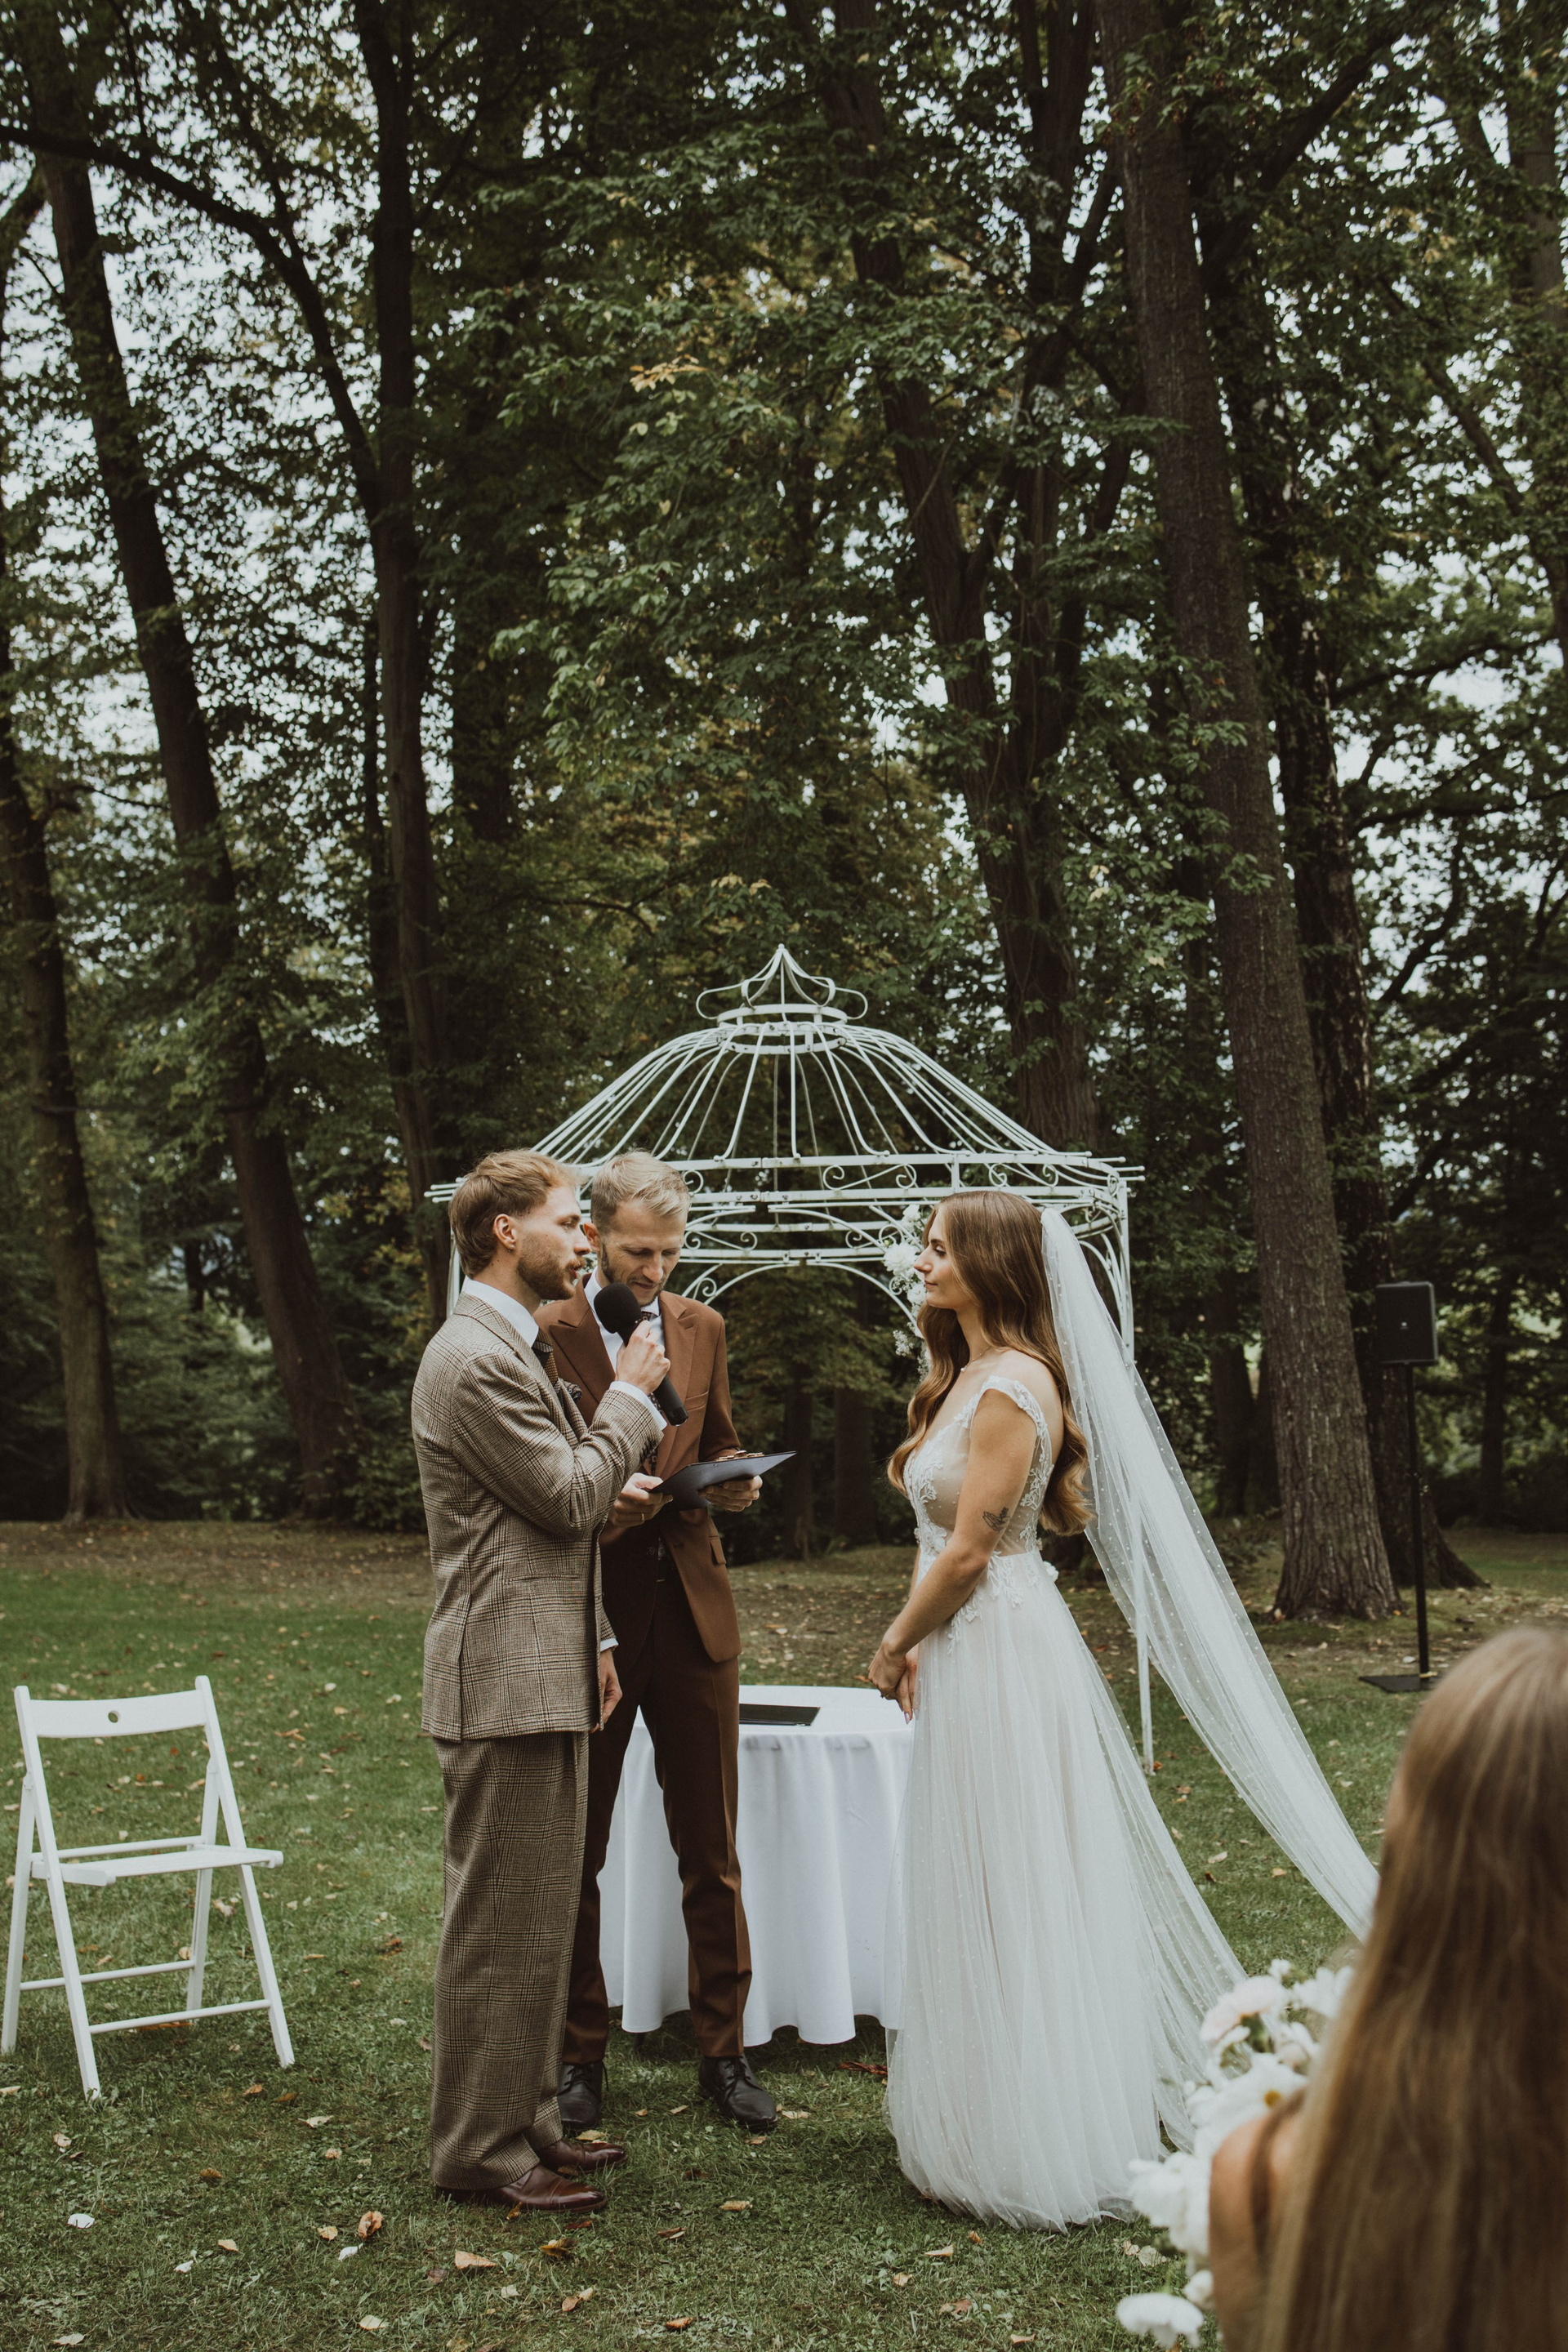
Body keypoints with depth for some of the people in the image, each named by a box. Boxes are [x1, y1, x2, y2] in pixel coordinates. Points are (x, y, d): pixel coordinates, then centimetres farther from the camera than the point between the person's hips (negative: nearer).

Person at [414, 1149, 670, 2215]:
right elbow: (570, 1496, -17)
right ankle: (482, 2147, 8)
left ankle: (526, 2119, 27)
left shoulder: (519, 1348, 17)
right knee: (502, 1923, -2)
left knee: (539, 1915, 16)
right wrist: (632, 1398, -5)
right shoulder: (476, 1359, -17)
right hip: (507, 1683, -11)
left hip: (545, 1672, 11)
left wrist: (590, 1640, 22)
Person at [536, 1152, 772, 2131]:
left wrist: (733, 1482, -2)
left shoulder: (702, 1328, 9)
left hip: (693, 1607, 4)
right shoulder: (546, 1333, -7)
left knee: (712, 1848, 9)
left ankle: (725, 2050, 20)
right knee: (575, 1850, 8)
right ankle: (581, 2054, 21)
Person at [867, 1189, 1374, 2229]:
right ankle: (998, 2120, 28)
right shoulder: (973, 1374, 12)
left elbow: (967, 1552, -19)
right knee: (990, 1898, 17)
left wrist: (893, 1648, -7)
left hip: (1000, 1659, -10)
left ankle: (1032, 2147, 12)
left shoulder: (1010, 1387, -18)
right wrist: (917, 1642, 8)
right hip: (975, 1655, 10)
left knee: (1009, 1902, 0)